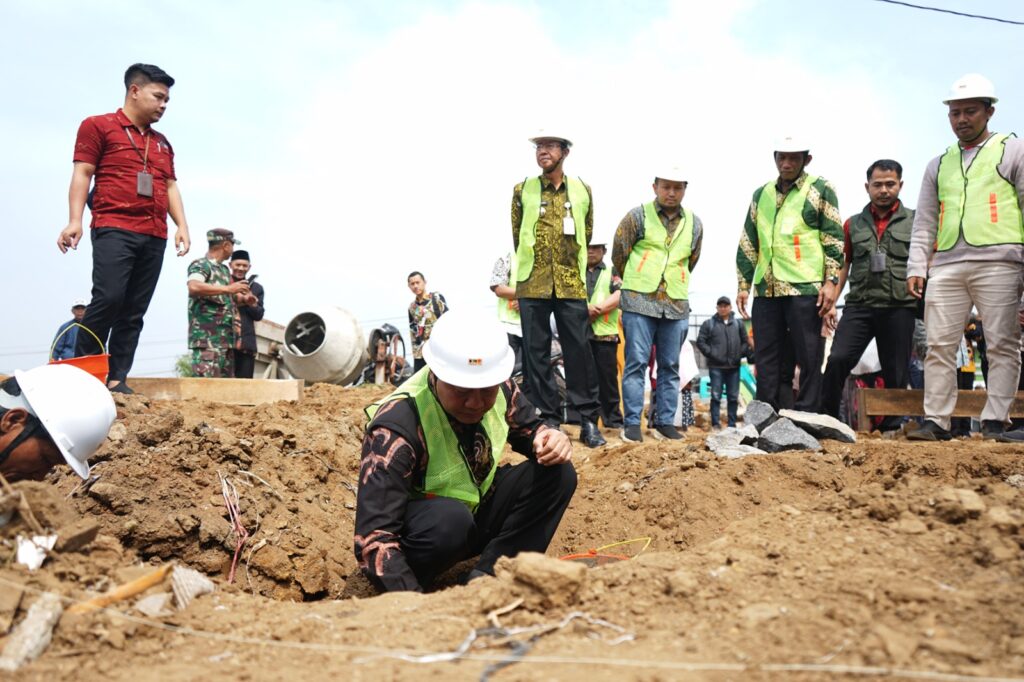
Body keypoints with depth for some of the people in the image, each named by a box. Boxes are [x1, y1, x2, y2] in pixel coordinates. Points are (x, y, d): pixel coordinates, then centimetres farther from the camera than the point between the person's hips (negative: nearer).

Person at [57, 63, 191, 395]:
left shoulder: (162, 143, 25)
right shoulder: (98, 126, 7)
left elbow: (170, 186, 22)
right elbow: (82, 173, 0)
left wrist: (182, 225, 7)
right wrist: (75, 220, -11)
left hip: (154, 237, 6)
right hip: (114, 228, -6)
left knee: (134, 311, 1)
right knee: (108, 298, -20)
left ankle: (116, 378, 2)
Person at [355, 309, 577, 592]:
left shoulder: (499, 388, -14)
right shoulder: (397, 427, -31)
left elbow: (529, 429, 6)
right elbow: (374, 537, -35)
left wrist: (551, 439, -19)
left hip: (480, 509, 6)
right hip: (420, 530, -6)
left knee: (559, 474, -15)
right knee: (449, 519, -39)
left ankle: (487, 578, -15)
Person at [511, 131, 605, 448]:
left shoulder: (582, 191, 7)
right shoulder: (522, 191, 5)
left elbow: (586, 235, 14)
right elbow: (517, 235, 12)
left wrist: (572, 266, 12)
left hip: (572, 284, 0)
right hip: (532, 284, 0)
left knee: (579, 350, 0)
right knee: (536, 353, 2)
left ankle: (589, 420, 7)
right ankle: (547, 419, 11)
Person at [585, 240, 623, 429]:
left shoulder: (612, 272, 14)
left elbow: (618, 297, -2)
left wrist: (596, 310, -12)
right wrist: (585, 309, -14)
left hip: (605, 332, -1)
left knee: (608, 376, 1)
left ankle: (613, 419, 6)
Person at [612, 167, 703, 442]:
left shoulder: (694, 223, 11)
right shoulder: (638, 216, -1)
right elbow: (619, 254, 6)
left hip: (677, 305, 4)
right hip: (639, 302, -4)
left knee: (670, 366, 7)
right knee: (636, 362, -5)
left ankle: (665, 423, 14)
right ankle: (632, 423, 0)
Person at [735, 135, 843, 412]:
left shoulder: (820, 190, 5)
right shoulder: (761, 194, 18)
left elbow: (834, 239, -1)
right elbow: (747, 244, 18)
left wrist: (831, 281, -10)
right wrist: (743, 286, 13)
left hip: (805, 288, -4)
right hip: (766, 290, 5)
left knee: (809, 360, -2)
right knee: (766, 360, 6)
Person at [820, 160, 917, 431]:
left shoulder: (915, 221, 9)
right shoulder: (853, 224, 16)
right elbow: (842, 266, 16)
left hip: (899, 307, -1)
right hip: (859, 305, 1)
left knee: (896, 373, 3)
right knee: (837, 360, -15)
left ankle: (892, 427, 16)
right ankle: (826, 419, -5)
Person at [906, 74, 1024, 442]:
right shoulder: (938, 164, 20)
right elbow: (923, 222, 18)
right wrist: (916, 267, 7)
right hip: (946, 266, 4)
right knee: (939, 345, 0)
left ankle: (995, 422, 2)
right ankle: (936, 421, 3)